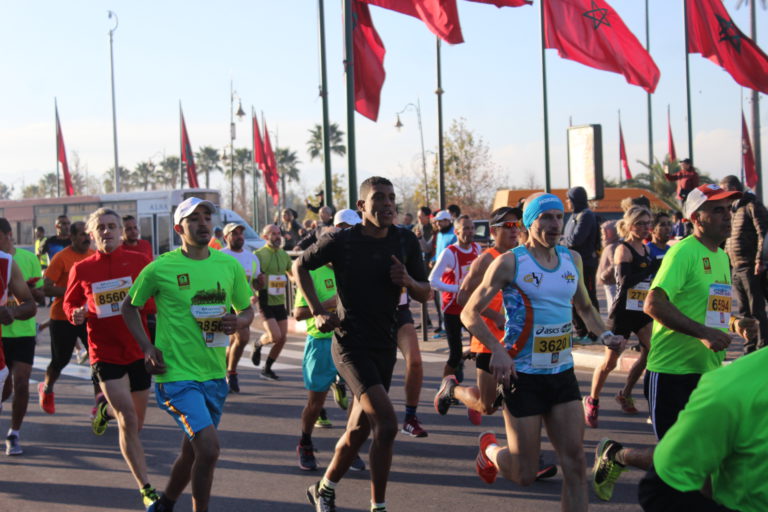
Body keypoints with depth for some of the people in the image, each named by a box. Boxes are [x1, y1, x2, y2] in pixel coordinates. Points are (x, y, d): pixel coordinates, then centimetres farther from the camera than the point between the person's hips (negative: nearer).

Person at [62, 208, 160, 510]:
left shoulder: (138, 261, -2)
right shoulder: (81, 269, -1)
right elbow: (69, 304, 12)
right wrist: (76, 314, -10)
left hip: (138, 350, 2)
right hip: (105, 352, -2)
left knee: (134, 423, 15)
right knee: (128, 421, -14)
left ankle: (107, 407, 50)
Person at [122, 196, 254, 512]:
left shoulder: (229, 265, 4)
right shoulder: (160, 268, -7)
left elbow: (247, 309, 16)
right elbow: (130, 307, 6)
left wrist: (239, 322, -7)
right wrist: (147, 348, -5)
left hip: (215, 375, 5)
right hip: (176, 375, -5)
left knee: (193, 452, 18)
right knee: (209, 448, -19)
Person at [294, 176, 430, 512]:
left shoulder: (406, 241, 2)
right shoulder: (341, 241, -10)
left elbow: (425, 294, 8)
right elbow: (300, 266, 5)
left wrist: (408, 281, -14)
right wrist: (317, 312, -3)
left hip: (384, 346, 6)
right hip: (351, 344, -6)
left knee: (360, 428, 14)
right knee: (386, 423, -20)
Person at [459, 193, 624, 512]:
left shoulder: (572, 259, 8)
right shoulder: (510, 263, -9)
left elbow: (585, 308, 24)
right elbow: (470, 313, -8)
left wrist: (604, 335, 4)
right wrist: (498, 350, -24)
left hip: (563, 373, 5)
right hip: (523, 375, -5)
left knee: (575, 464, -3)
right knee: (525, 475, 2)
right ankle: (489, 448, 34)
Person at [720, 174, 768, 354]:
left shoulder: (752, 206, -7)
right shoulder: (732, 210, 19)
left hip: (751, 268, -9)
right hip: (736, 269, 9)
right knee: (744, 312, 10)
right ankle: (750, 349, 16)